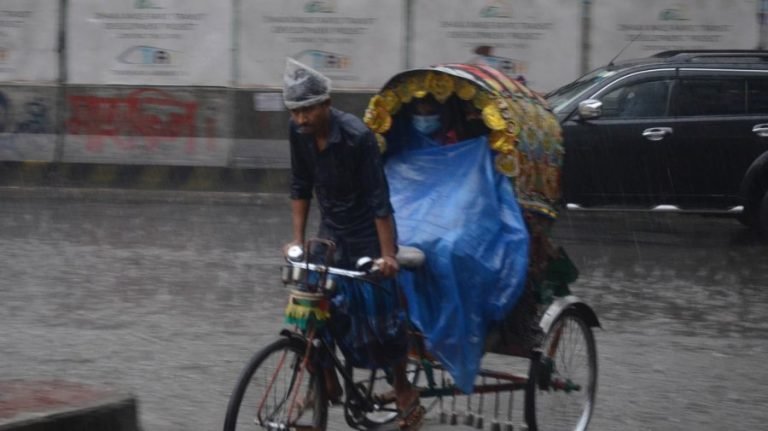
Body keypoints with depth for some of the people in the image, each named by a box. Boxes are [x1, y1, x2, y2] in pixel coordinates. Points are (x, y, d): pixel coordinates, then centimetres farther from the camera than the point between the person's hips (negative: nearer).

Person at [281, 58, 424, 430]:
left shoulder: (356, 136, -26)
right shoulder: (299, 132, -10)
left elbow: (379, 198, -24)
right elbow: (301, 186, 3)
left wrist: (387, 255, -25)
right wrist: (298, 239, 0)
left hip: (367, 234, -5)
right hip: (331, 232, 5)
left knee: (382, 313, 0)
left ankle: (402, 386, 22)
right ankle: (326, 382, 14)